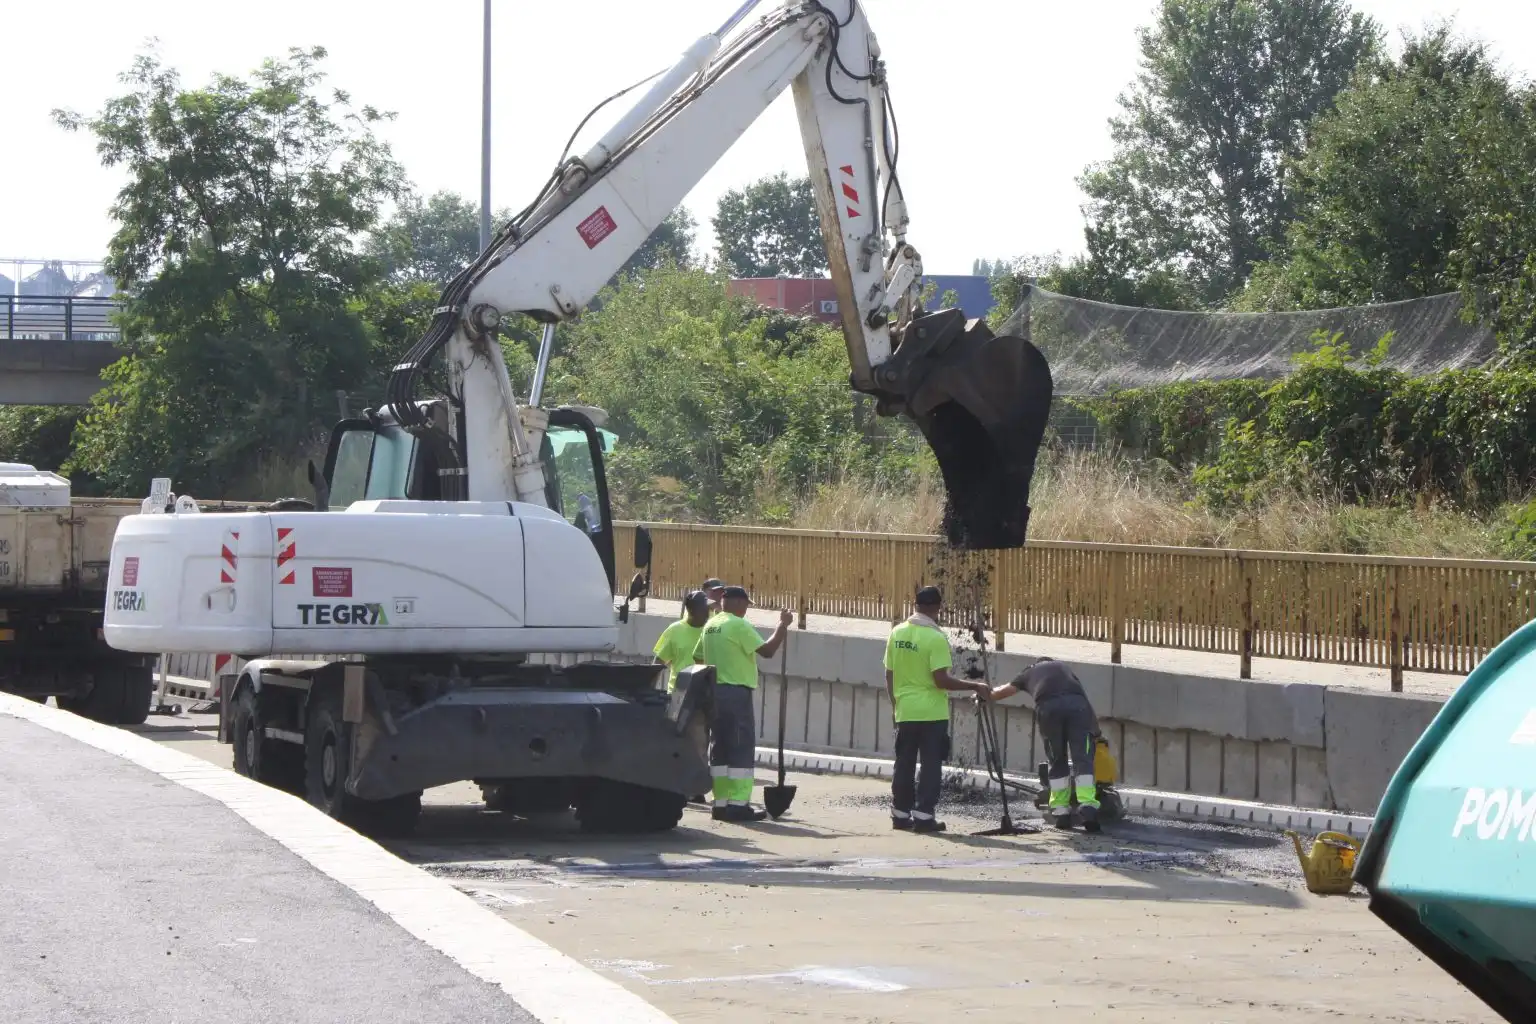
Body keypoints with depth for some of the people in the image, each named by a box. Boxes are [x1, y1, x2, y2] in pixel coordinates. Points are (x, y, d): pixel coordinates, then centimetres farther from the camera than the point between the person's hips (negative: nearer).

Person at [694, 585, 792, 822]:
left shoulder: (710, 626, 13)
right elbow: (767, 650, -17)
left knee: (720, 748, 11)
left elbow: (698, 658, 21)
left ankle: (720, 802, 11)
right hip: (736, 692, -8)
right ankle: (738, 804, -11)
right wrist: (783, 626, -7)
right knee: (742, 749, -6)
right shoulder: (738, 625, -12)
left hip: (714, 691, 8)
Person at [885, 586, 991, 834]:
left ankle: (900, 814, 14)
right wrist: (974, 687, -10)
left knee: (904, 764, 11)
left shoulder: (897, 634, 4)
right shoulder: (935, 638, -15)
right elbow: (941, 680, -18)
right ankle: (923, 816, -1)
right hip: (932, 713, -5)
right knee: (931, 765, 1)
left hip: (905, 711, 5)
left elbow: (890, 676, 10)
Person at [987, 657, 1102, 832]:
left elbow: (1001, 692, 50)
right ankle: (1088, 808, -21)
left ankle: (1060, 812, 14)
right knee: (1082, 760, -4)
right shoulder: (1064, 669, 38)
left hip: (1048, 707, 0)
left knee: (1057, 762, 15)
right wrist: (1094, 729, 37)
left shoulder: (1030, 672, 36)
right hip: (1077, 704, 0)